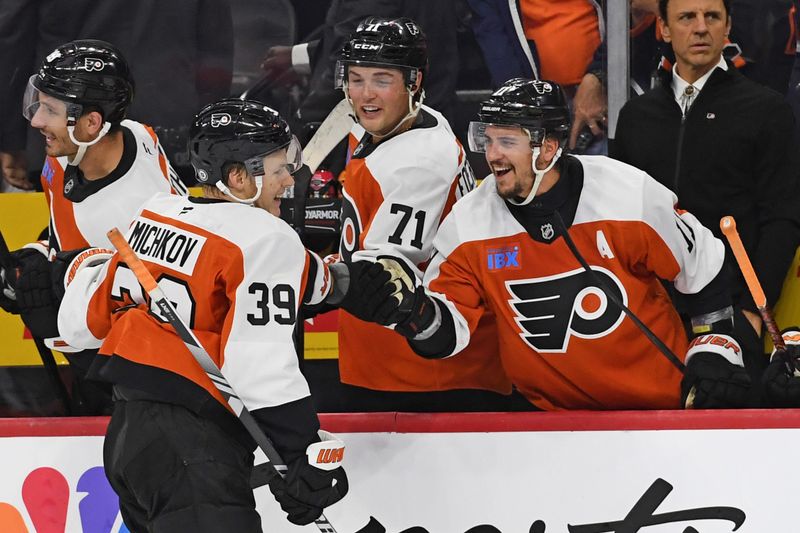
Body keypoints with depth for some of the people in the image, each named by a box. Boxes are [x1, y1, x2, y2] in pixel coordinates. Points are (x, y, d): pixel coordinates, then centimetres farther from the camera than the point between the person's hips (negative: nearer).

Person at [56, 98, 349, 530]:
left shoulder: (155, 213, 11)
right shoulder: (266, 238, -11)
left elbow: (86, 319, 16)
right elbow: (262, 367, -19)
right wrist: (305, 457, -15)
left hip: (125, 430, 9)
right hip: (190, 455, -9)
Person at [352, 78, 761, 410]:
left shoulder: (631, 196, -13)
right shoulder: (468, 223, -7)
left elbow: (705, 271, 0)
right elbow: (448, 333, -5)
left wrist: (716, 352, -1)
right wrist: (406, 307, -25)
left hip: (666, 399, -2)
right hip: (552, 411, 2)